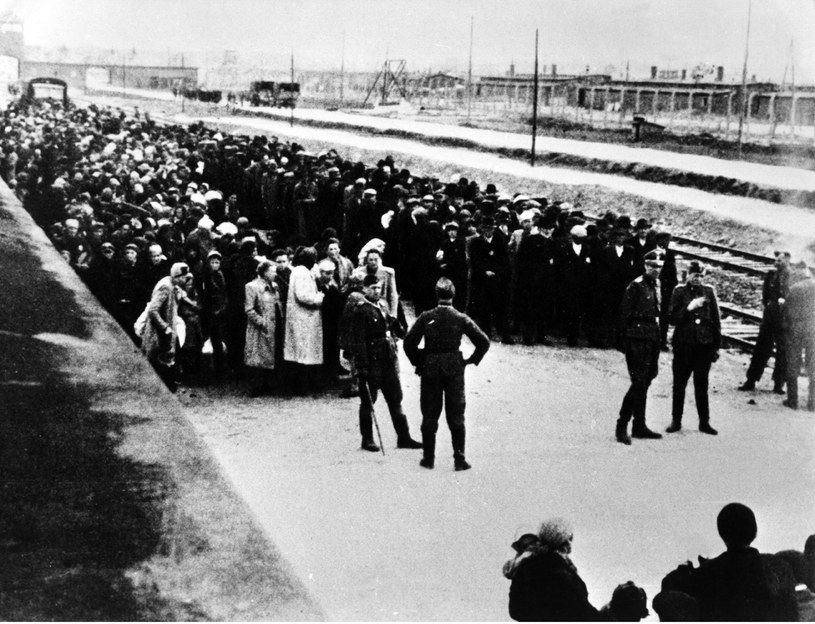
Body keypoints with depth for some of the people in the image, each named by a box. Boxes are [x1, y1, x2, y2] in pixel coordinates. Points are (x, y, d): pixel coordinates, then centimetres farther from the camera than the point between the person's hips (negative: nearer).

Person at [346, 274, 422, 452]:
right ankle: (367, 440, 13)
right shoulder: (360, 311, -12)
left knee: (395, 399, 10)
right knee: (368, 402, 4)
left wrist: (394, 354, 15)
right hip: (371, 363, -7)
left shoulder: (383, 306, 12)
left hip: (389, 360, 7)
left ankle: (403, 437, 16)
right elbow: (357, 341, -15)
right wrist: (362, 366, -19)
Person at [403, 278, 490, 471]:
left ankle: (429, 458, 13)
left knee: (429, 416, 10)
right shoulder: (461, 318, -5)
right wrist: (472, 360, 6)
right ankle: (459, 459, 4)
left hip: (430, 370, 0)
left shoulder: (426, 317, -5)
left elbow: (409, 342, -6)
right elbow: (484, 341, -7)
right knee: (456, 417, 6)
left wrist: (417, 362, 7)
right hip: (455, 370, 0)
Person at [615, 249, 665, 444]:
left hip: (653, 339, 8)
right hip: (638, 339, -8)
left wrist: (659, 339, 17)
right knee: (639, 383, -11)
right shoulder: (636, 286, -10)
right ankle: (622, 426, -6)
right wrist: (625, 342, -13)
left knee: (644, 382, 11)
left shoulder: (657, 286, 14)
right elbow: (625, 314, -11)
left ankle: (639, 426, 18)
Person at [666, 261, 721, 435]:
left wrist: (717, 345, 7)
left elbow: (716, 319, 9)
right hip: (683, 344, -1)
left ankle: (704, 422, 13)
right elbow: (673, 318, -2)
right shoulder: (680, 291, 2)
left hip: (704, 344, 1)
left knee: (702, 385, 6)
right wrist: (689, 308, -17)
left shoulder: (709, 291, 6)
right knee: (679, 384, 4)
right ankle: (676, 421, 13)